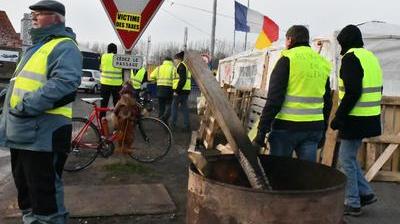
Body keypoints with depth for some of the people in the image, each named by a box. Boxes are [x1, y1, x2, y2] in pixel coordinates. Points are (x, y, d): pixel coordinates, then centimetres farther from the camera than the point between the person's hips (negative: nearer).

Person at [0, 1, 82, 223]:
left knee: (45, 193, 0)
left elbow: (64, 83, -28)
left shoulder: (64, 47, -10)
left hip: (43, 135, -10)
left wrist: (26, 106, -26)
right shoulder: (37, 46, 22)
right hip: (21, 132, 10)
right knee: (25, 189, 21)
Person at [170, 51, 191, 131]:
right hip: (186, 90, 9)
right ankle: (186, 125, 9)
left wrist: (177, 91, -20)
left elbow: (182, 80, -22)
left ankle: (173, 124, 8)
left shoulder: (181, 66, -11)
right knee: (184, 107, 10)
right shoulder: (186, 65, 19)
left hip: (180, 90, -9)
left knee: (174, 106, 4)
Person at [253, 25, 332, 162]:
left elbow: (274, 99, -12)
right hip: (314, 128, 6)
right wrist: (322, 130, 24)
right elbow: (327, 103, 17)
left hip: (287, 126, -5)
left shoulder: (287, 59, -5)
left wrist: (262, 130, -11)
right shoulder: (323, 64, 13)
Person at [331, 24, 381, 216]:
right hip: (369, 118, 9)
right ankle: (366, 193, 25)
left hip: (356, 119, -9)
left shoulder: (351, 58, -13)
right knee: (348, 156, 20)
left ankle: (352, 204, 11)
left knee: (347, 159, 2)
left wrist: (339, 117, -16)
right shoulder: (370, 56, 15)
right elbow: (376, 89, 19)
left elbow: (353, 92, -22)